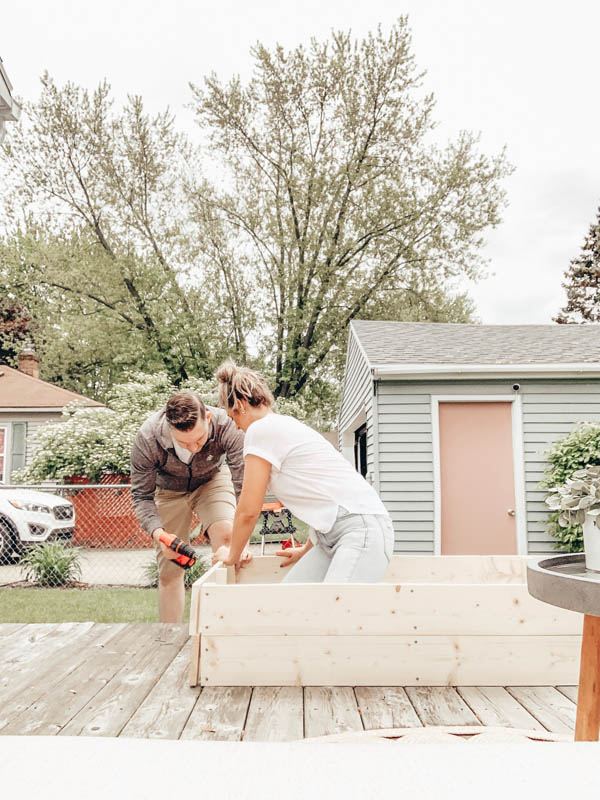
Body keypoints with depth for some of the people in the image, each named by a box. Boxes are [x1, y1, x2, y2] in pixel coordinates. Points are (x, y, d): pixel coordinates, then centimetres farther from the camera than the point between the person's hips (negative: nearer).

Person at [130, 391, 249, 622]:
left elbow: (245, 486, -34)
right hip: (169, 488, 1)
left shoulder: (226, 426, -36)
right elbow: (141, 495, -20)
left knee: (227, 534, -28)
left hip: (212, 479, 0)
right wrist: (157, 532, -37)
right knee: (169, 570, 1)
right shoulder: (147, 438, -33)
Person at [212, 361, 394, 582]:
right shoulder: (286, 425, 21)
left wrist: (232, 555, 13)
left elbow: (248, 511, -4)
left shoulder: (261, 429, -7)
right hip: (331, 536, 10)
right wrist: (306, 550, 34)